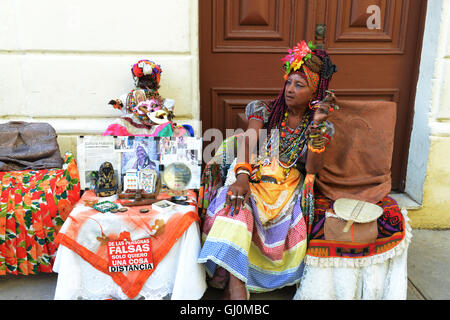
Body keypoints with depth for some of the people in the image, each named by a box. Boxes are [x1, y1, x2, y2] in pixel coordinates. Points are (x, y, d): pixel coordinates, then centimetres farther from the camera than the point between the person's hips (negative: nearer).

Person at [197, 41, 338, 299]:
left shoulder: (323, 127, 10)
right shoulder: (265, 110, 11)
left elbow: (313, 169, -6)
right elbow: (248, 141, -7)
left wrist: (316, 125, -18)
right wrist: (242, 176, -27)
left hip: (288, 187, 2)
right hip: (254, 177, -1)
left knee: (290, 223, -31)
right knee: (236, 204, -34)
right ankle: (235, 286, -40)